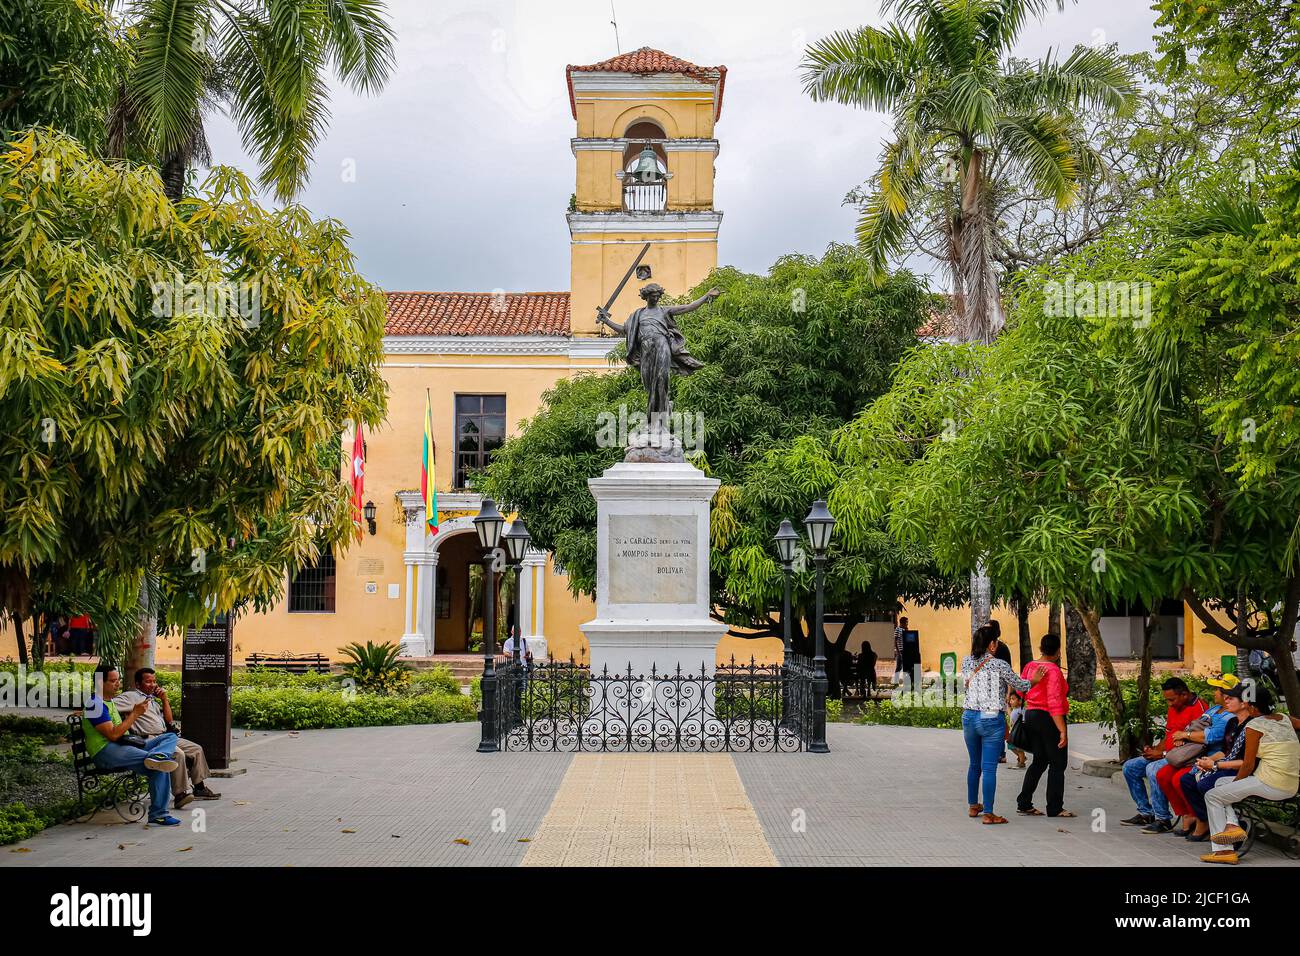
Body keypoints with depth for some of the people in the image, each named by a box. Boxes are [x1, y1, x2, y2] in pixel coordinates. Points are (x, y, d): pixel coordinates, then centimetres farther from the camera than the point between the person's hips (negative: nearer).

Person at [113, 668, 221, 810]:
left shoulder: (153, 699, 25)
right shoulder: (131, 696, -1)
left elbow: (168, 720, 21)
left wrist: (164, 699, 12)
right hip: (150, 739, -9)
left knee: (196, 749, 8)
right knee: (178, 754, -32)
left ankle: (199, 788, 16)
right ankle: (180, 793, -31)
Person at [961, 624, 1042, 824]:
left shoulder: (966, 663, 3)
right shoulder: (999, 665, -11)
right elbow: (1019, 684, 2)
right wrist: (1033, 680, 22)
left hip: (969, 717, 5)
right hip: (991, 719, -5)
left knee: (974, 764, 19)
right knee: (989, 768, -2)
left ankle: (973, 806, 30)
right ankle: (988, 813, 1)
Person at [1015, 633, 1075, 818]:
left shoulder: (1030, 666, 5)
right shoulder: (1053, 670, -17)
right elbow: (1054, 703, -22)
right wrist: (1063, 731, -22)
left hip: (1031, 715, 8)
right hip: (1049, 719, -8)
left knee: (1039, 761, 15)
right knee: (1058, 763, 3)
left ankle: (1024, 804, 14)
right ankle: (1055, 808, 7)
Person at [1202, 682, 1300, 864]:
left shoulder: (1254, 725, -10)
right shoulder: (1284, 719, 10)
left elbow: (1248, 765, -9)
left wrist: (1235, 782, 8)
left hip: (1271, 784, -9)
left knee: (1212, 796, 4)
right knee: (1220, 783, 20)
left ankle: (1224, 850, -1)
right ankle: (1232, 824, 0)